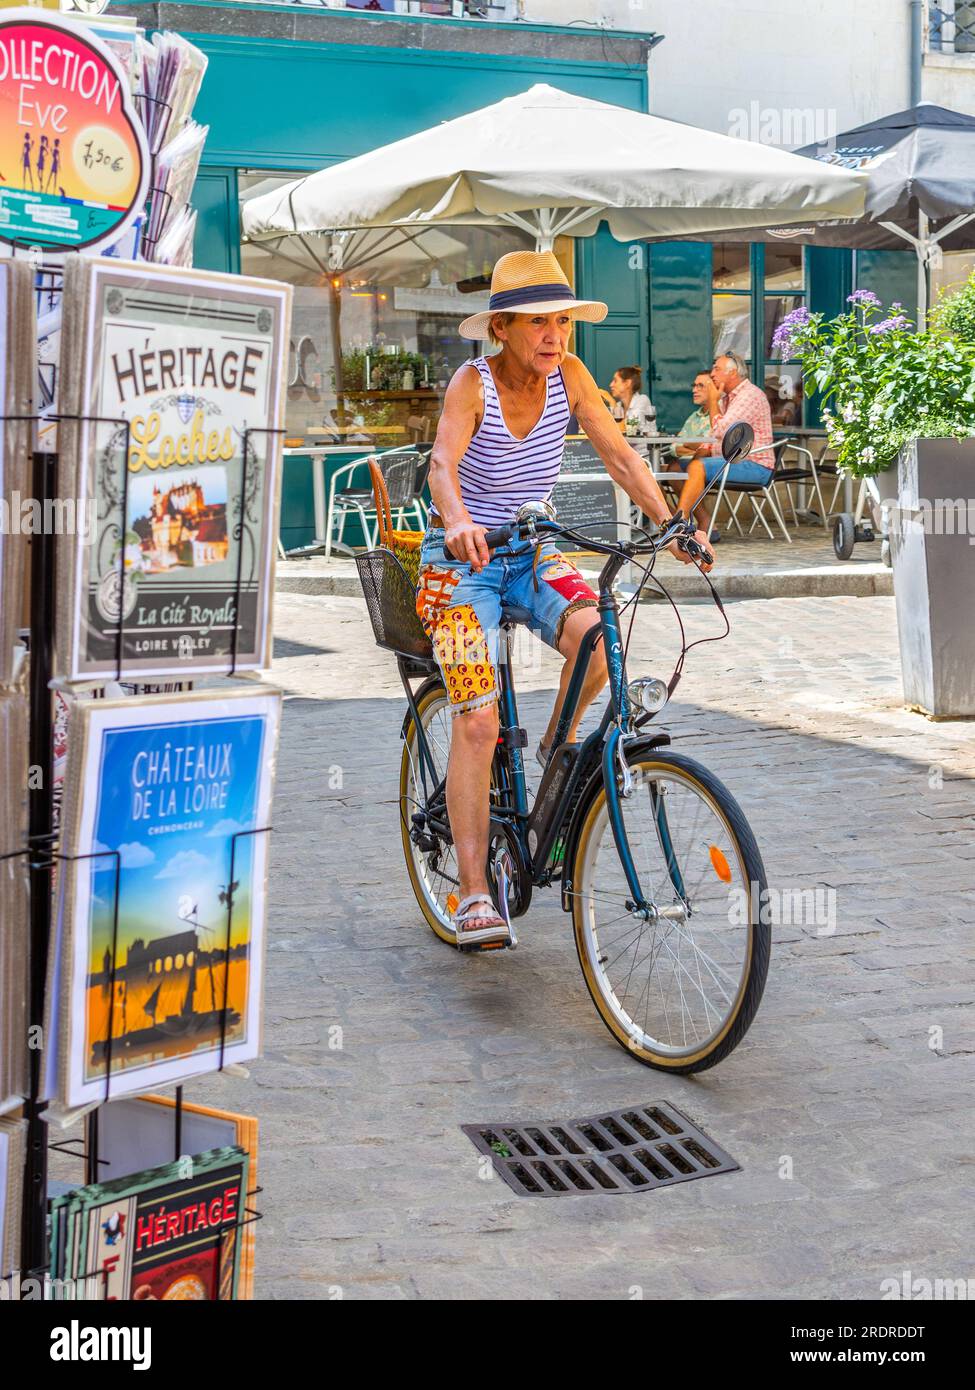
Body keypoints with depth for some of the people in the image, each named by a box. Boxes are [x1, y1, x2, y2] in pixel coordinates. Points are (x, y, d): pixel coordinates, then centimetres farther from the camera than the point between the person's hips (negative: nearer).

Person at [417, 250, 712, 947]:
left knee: (595, 638, -28)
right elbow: (442, 463, -34)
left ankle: (557, 746, 3)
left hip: (532, 553, 4)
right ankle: (474, 893, -7)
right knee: (478, 723, -13)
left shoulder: (569, 375, -6)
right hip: (463, 559, -3)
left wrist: (671, 523, -18)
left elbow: (620, 454, -5)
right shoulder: (472, 383, -17)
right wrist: (459, 522, -54)